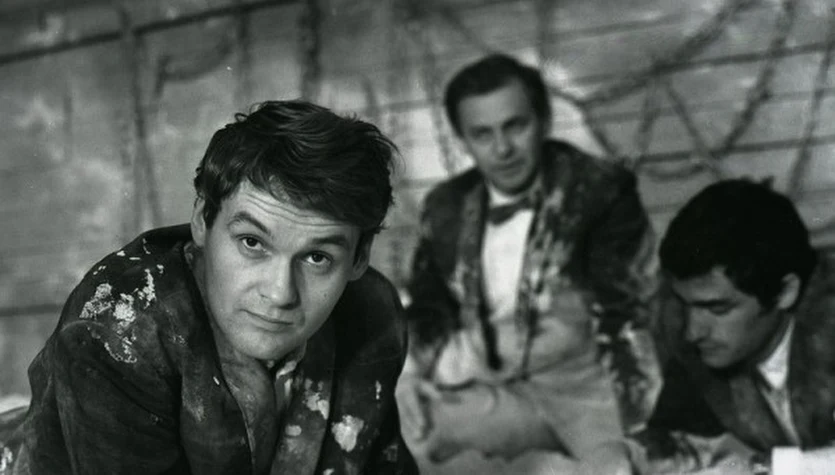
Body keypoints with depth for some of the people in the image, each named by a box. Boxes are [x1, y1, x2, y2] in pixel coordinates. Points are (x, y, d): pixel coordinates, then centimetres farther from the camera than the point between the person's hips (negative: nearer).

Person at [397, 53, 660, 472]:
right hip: (496, 387, 4)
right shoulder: (447, 205, 6)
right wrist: (408, 373, -8)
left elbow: (570, 332, -14)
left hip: (581, 389, -4)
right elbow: (427, 311, 12)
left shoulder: (601, 190, -9)